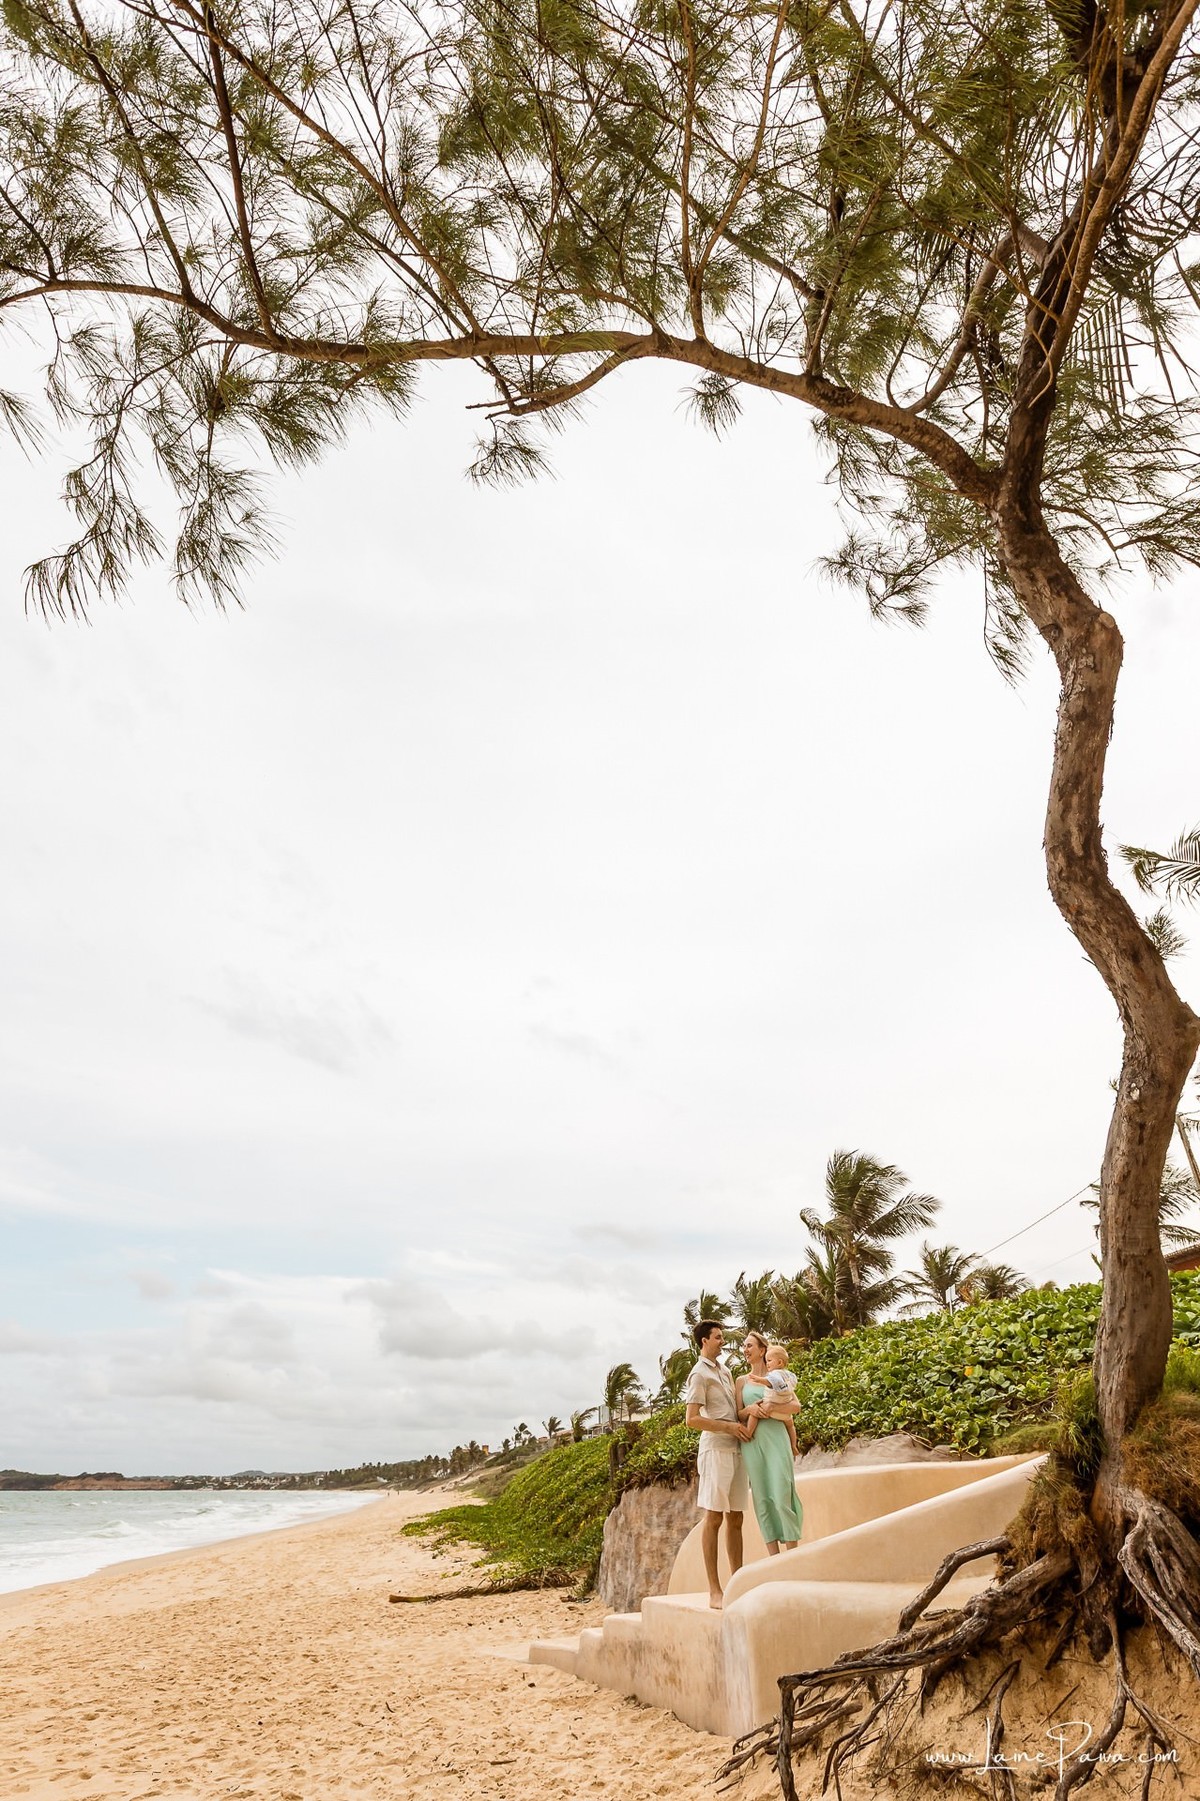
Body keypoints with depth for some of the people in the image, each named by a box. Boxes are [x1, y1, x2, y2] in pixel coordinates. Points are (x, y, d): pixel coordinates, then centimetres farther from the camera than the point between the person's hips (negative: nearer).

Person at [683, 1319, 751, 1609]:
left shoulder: (724, 1371, 18)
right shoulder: (700, 1374, -8)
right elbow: (693, 1420, -14)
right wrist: (729, 1427, -15)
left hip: (735, 1449, 8)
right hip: (716, 1450, -8)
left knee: (735, 1518, 10)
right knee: (714, 1519, -4)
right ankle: (714, 1591, -1)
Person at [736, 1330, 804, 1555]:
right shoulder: (741, 1381, 14)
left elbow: (796, 1405, -2)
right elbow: (738, 1414, 9)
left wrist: (771, 1407, -15)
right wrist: (749, 1410, -12)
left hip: (775, 1437, -2)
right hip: (751, 1441, 2)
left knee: (782, 1491, -7)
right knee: (761, 1495, 1)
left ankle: (792, 1552, -1)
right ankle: (773, 1555, 6)